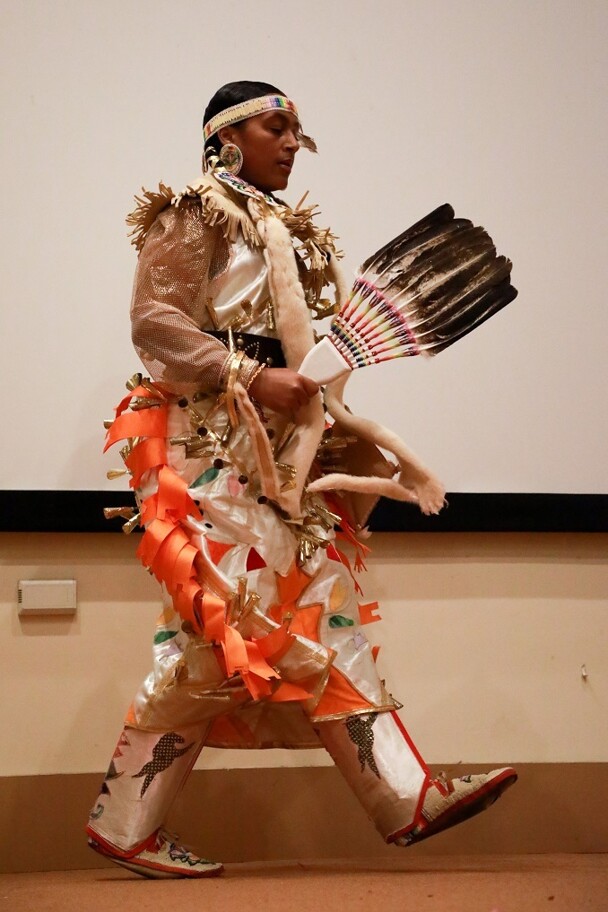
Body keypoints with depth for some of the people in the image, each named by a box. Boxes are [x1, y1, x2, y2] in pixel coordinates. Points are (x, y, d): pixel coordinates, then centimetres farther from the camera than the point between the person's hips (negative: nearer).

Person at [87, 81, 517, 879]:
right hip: (215, 447, -8)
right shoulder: (195, 216, -3)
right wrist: (253, 379, -21)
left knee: (327, 621, 3)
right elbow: (155, 320, -14)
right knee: (219, 632, -10)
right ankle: (124, 823, -1)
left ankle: (409, 799, 0)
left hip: (281, 455, 8)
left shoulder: (284, 230, 21)